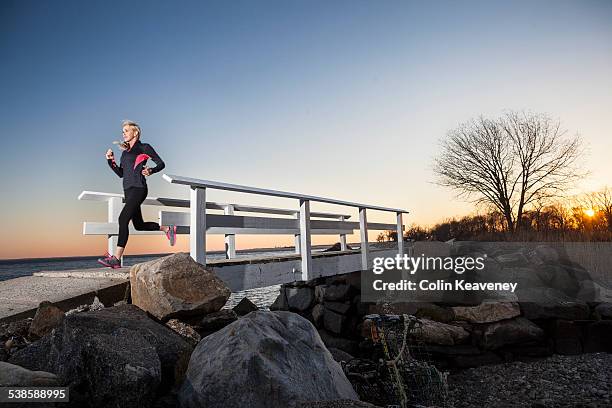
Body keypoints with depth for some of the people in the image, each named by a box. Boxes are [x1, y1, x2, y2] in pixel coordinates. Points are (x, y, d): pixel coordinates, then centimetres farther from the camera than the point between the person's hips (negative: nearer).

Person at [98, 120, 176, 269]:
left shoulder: (144, 147, 1)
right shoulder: (125, 152, 20)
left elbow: (161, 163, 1)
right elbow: (121, 173, 20)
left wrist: (151, 171, -18)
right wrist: (111, 161, 6)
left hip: (138, 188, -9)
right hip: (128, 190, 9)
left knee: (123, 219, -19)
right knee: (139, 225, 11)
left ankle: (116, 258, -20)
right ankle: (167, 228, 29)